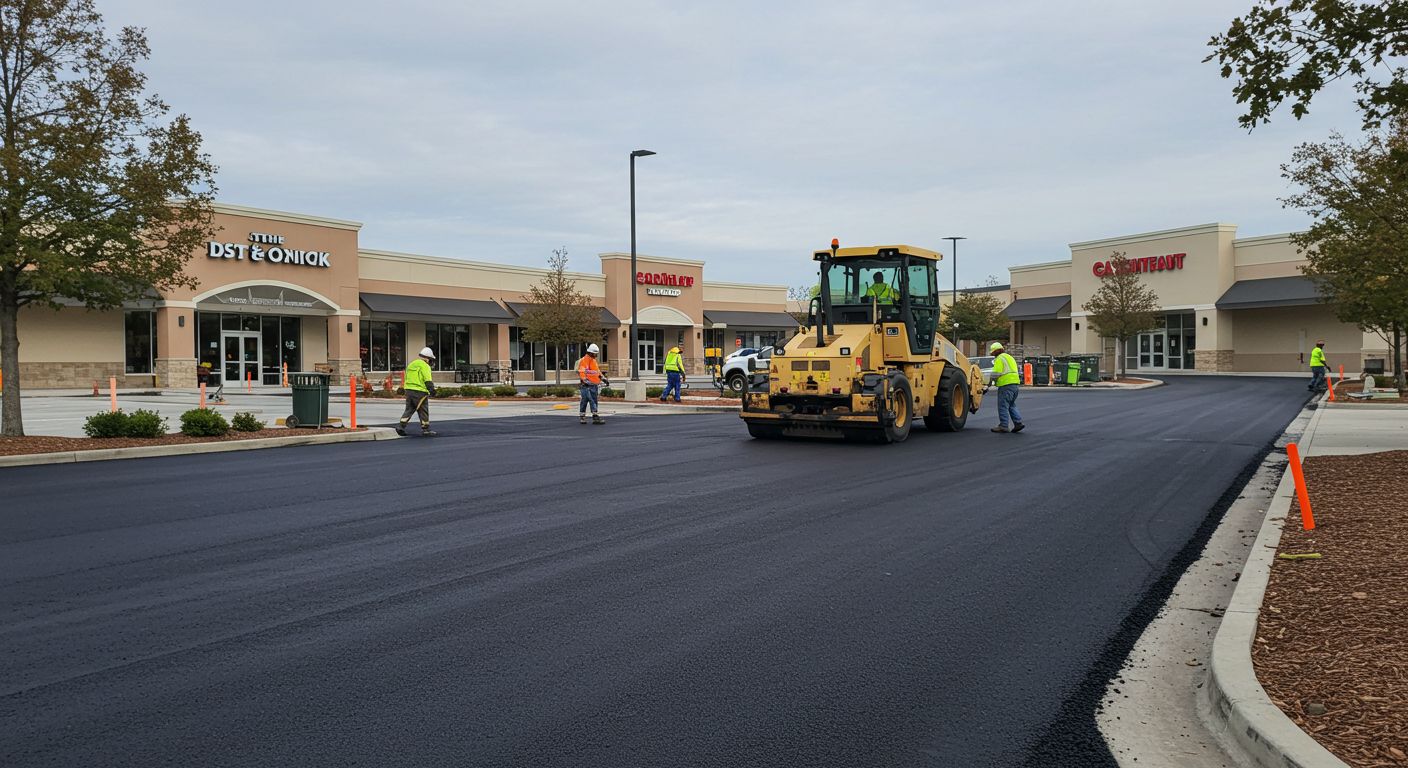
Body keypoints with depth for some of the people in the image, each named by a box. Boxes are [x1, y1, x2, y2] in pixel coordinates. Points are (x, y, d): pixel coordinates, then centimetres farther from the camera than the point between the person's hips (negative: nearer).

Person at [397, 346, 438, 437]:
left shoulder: (411, 364, 18)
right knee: (423, 411, 1)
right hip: (420, 392, -8)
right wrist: (432, 390, -18)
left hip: (409, 390, 8)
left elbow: (406, 379, 24)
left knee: (409, 409, 14)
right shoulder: (424, 366, -8)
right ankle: (425, 430, 5)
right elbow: (428, 380, -18)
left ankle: (401, 426, 5)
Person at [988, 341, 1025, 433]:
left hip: (1006, 385, -10)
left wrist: (993, 380, 4)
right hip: (1015, 384, 10)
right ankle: (1018, 423, 8)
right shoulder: (1009, 357, 24)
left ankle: (1003, 426, -3)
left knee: (1003, 406, -4)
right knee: (1011, 405, 17)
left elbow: (996, 373, -16)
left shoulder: (1000, 359, -7)